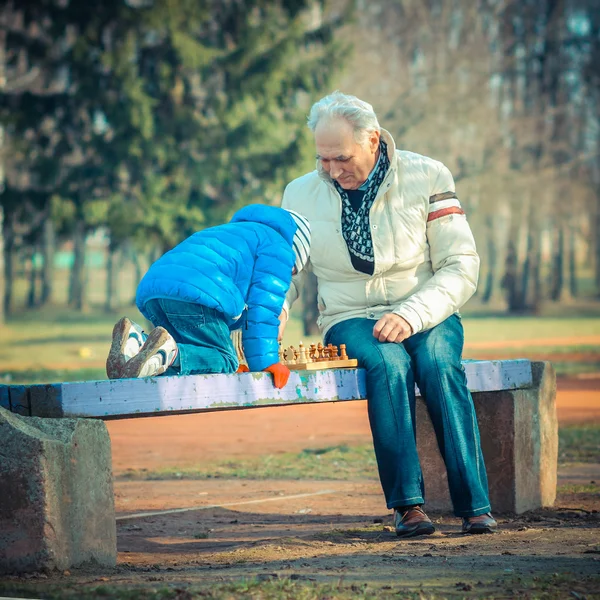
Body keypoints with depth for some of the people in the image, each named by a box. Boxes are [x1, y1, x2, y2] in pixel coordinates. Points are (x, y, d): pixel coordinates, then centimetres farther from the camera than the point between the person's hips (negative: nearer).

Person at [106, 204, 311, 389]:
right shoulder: (277, 246, 18)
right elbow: (264, 303, 4)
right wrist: (265, 361, 1)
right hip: (196, 291, -8)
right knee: (224, 361, -8)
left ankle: (136, 343, -20)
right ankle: (167, 353, -37)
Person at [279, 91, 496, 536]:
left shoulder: (427, 177, -3)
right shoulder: (301, 194, 4)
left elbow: (462, 266, -6)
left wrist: (411, 316, -20)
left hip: (424, 312, 0)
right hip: (352, 319, 1)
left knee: (438, 363, -34)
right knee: (388, 363, -34)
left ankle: (475, 504, -31)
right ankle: (407, 503, -34)